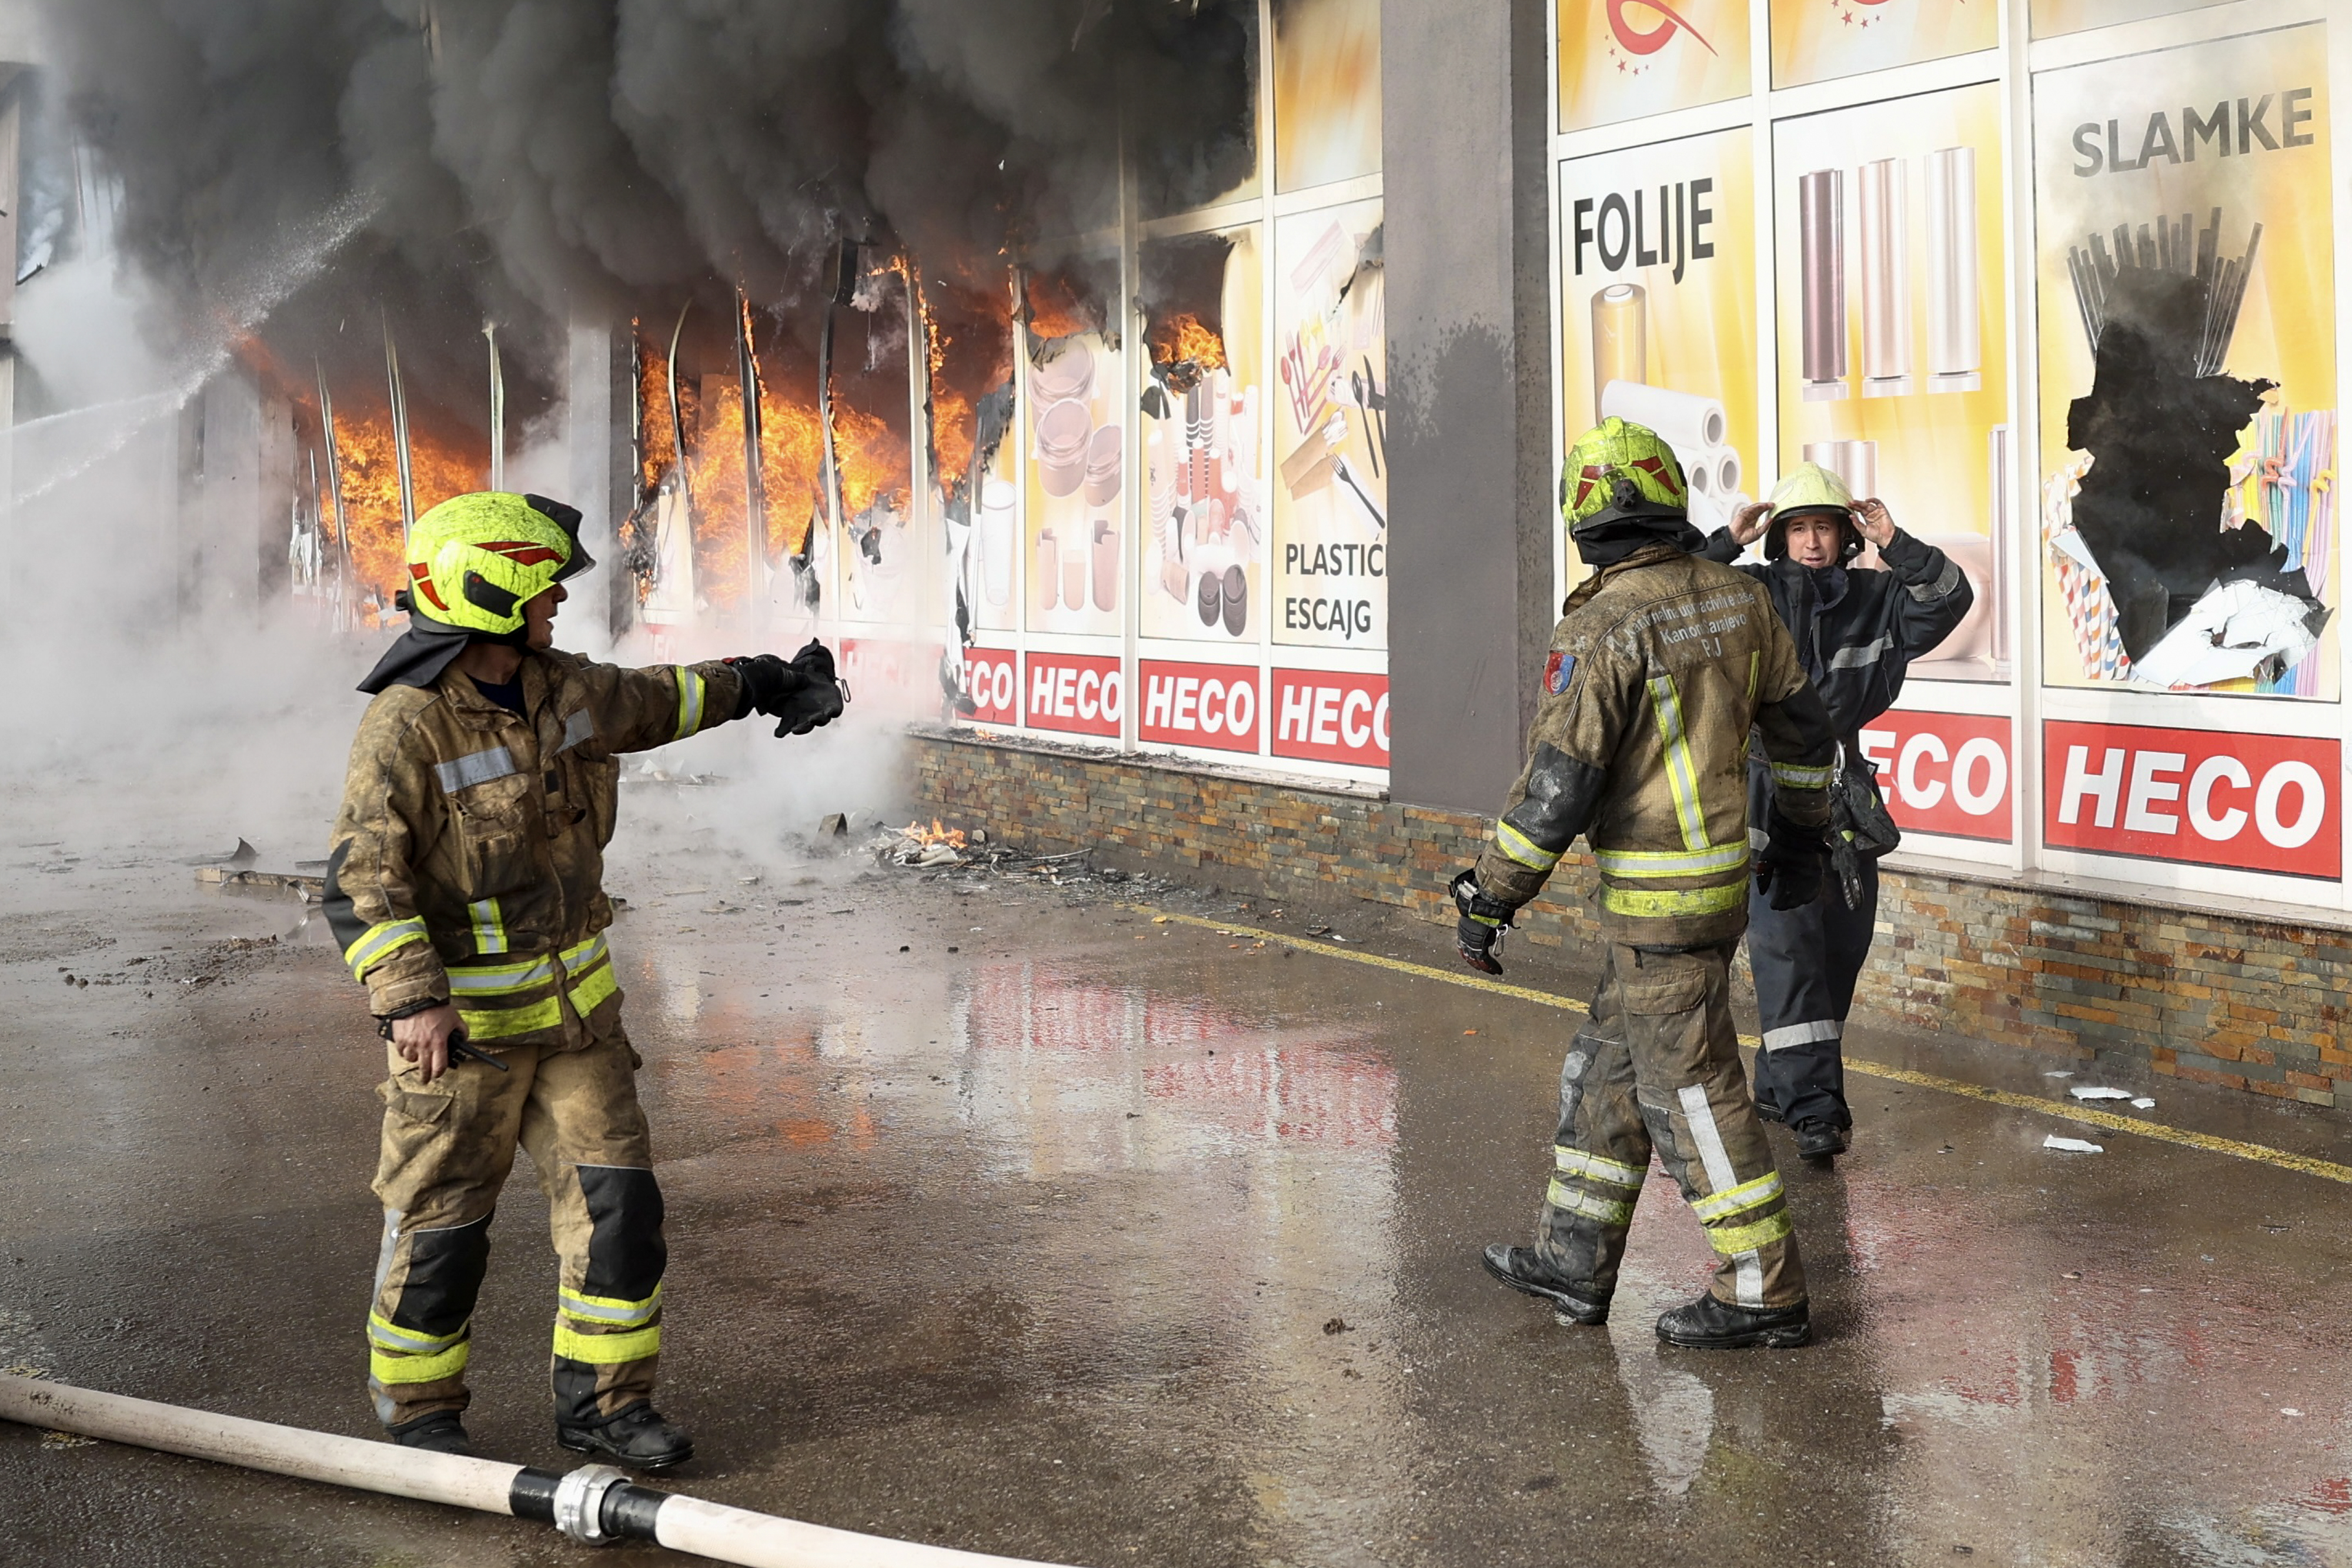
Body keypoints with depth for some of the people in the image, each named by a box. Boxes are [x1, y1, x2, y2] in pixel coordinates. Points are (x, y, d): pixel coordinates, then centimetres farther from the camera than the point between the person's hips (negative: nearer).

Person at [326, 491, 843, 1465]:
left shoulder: (555, 687, 2)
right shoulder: (405, 727, -19)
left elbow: (648, 701, 23)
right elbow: (362, 881, -23)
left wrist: (759, 683, 32)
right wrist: (408, 1002, -33)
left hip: (571, 1002, 7)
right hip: (458, 1018, -6)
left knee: (616, 1201, 4)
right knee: (441, 1224, 5)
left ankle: (601, 1403, 17)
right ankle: (418, 1412, 25)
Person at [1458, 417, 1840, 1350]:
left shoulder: (1600, 630, -18)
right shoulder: (1734, 598, 5)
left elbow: (1556, 783, -20)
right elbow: (1799, 723, 15)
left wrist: (1490, 899, -12)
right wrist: (1800, 831, 29)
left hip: (1658, 897, -8)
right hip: (1723, 867, 8)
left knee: (1691, 1088, 0)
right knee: (1609, 1065, 17)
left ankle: (1763, 1295, 8)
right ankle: (1573, 1262, 25)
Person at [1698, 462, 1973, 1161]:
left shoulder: (1875, 599, 5)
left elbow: (1950, 599, -4)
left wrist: (1896, 545, -13)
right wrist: (1726, 543, -19)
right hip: (1768, 791, -5)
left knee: (1841, 945, 11)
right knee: (1786, 944, -14)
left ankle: (1778, 1080, 26)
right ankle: (1813, 1103, -16)